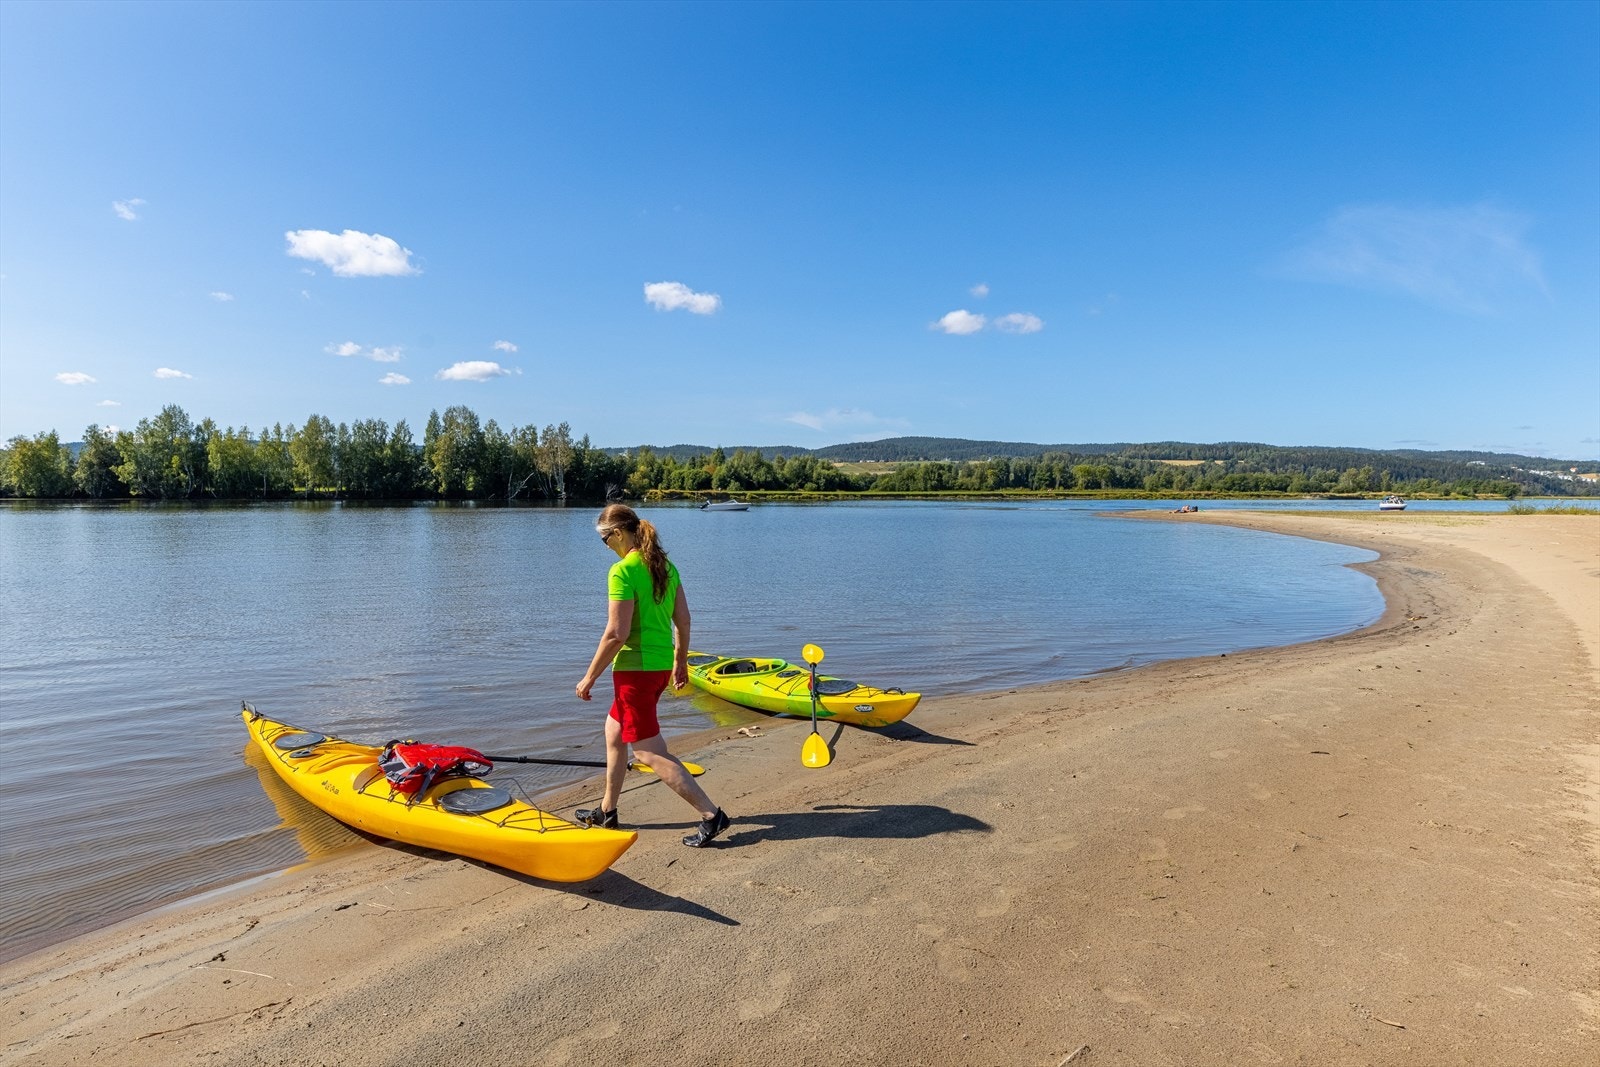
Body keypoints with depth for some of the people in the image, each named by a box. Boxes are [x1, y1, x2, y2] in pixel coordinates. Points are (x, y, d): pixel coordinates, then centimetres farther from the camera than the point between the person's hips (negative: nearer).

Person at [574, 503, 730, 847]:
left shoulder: (623, 570, -17)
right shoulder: (664, 565, 7)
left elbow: (617, 633, -20)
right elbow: (683, 619, 11)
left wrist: (589, 677, -10)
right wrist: (681, 661, 22)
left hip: (636, 667, -9)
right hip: (662, 664, 9)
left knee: (650, 753, 0)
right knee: (614, 731, 24)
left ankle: (711, 815, -2)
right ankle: (606, 811, 36)